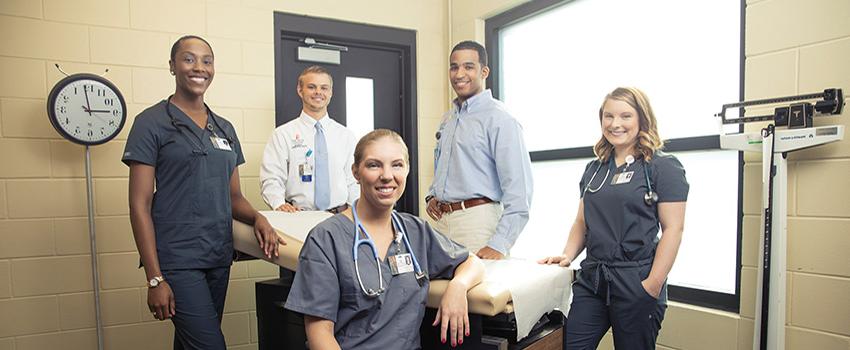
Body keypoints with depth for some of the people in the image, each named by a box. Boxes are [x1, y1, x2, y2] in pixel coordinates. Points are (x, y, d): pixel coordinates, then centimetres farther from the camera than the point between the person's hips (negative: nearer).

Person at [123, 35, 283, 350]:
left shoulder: (224, 128, 12)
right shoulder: (152, 123, -4)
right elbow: (140, 206, -7)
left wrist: (258, 218, -6)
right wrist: (154, 278, -13)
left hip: (219, 258, 6)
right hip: (177, 261, -5)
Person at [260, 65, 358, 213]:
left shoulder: (346, 136, 13)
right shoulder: (282, 134, 6)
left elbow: (354, 182, 11)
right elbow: (271, 180, 0)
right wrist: (279, 204, -20)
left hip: (340, 218, 2)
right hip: (297, 217, -1)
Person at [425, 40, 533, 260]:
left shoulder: (499, 119, -10)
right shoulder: (448, 119, 16)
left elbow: (518, 189, -17)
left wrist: (499, 245, -22)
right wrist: (432, 196, 9)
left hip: (477, 219, -7)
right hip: (441, 220, 7)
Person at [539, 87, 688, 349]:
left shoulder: (663, 167, -4)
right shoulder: (594, 169, 13)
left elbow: (673, 229, -10)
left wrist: (653, 286, -16)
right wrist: (567, 256, 0)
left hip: (635, 280, -5)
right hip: (592, 278, 5)